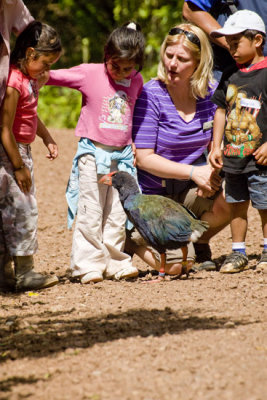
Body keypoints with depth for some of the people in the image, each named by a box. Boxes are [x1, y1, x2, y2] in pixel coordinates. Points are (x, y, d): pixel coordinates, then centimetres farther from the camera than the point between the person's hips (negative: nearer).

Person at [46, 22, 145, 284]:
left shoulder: (136, 81, 7)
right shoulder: (89, 74, -5)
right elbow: (52, 77, -3)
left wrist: (135, 146, 17)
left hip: (122, 156, 4)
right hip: (93, 152, -4)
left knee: (117, 214, 7)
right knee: (90, 213, -4)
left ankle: (115, 262, 16)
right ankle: (89, 265, 1)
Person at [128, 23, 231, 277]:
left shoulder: (209, 93, -2)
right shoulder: (150, 95, -16)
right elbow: (144, 158, -17)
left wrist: (213, 172, -15)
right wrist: (194, 172, -25)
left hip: (189, 189, 5)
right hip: (153, 194, -4)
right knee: (176, 265, -21)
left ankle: (199, 243, 5)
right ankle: (131, 236, 11)